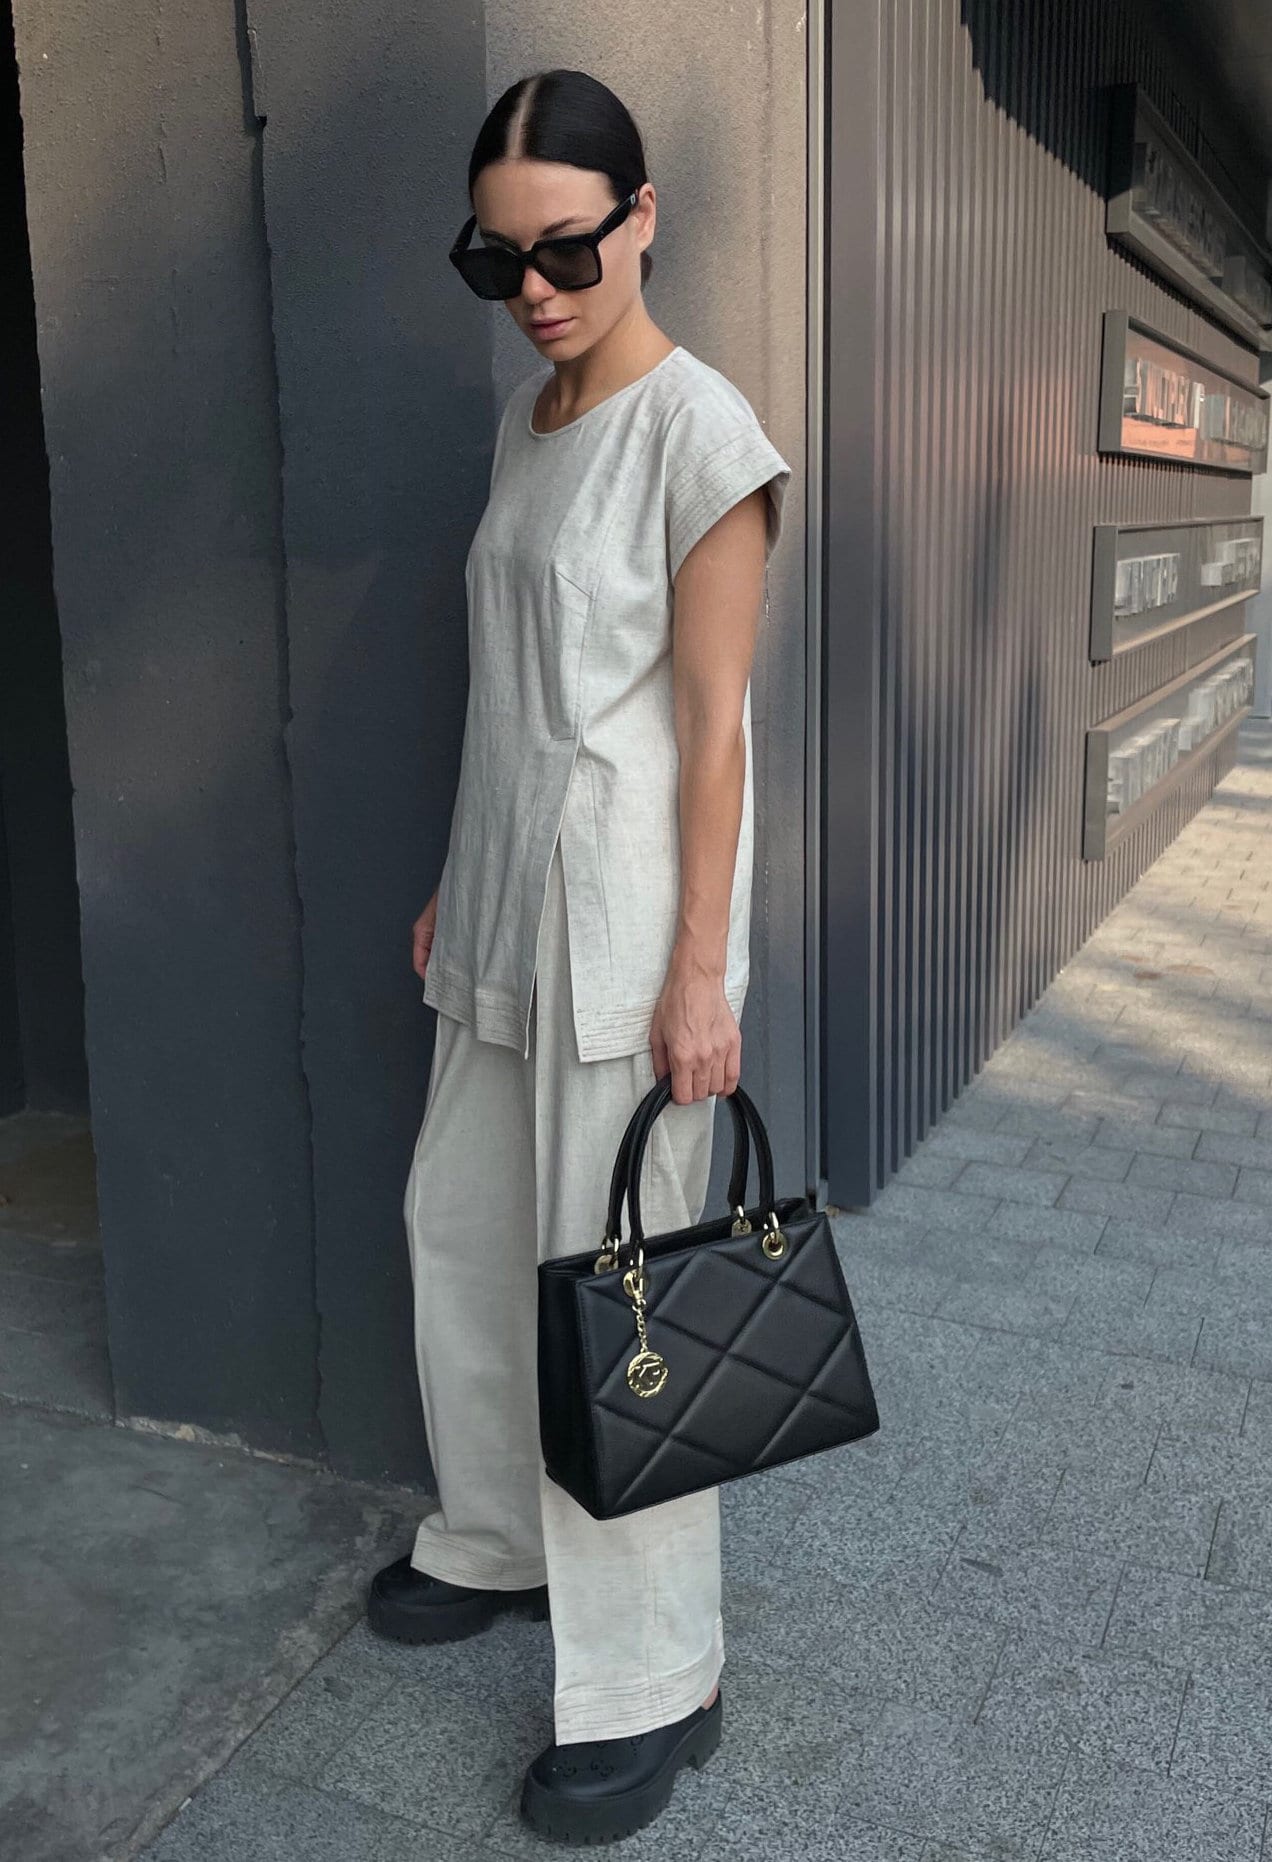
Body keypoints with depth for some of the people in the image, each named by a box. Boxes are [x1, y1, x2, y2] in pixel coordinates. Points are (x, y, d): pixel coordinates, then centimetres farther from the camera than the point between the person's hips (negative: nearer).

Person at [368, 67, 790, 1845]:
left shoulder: (698, 428, -12)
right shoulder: (524, 422, 12)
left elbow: (712, 721, -15)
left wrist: (700, 970, -16)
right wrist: (457, 888, 15)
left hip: (630, 915, -8)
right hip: (511, 901, 8)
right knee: (458, 1224, 17)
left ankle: (652, 1683, 17)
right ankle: (500, 1539, 40)